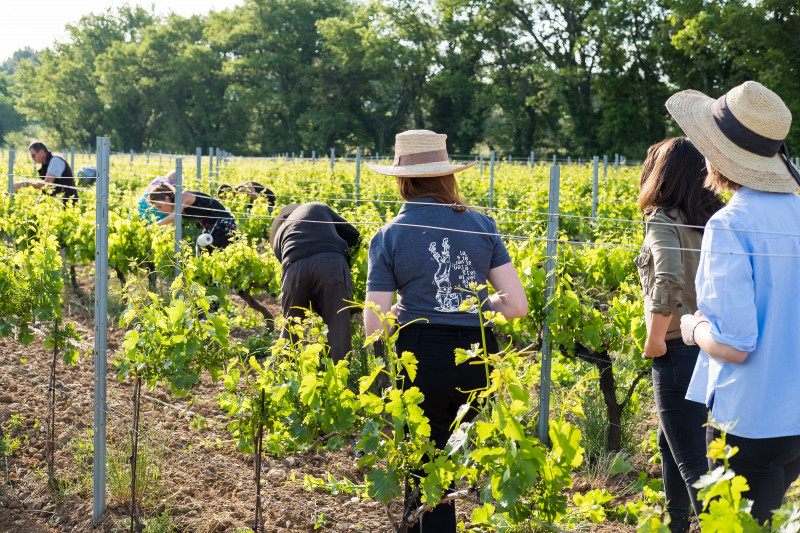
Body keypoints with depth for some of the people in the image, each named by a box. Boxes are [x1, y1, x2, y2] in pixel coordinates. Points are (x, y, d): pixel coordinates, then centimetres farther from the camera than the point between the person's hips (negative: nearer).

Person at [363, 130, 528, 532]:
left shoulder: (389, 237, -3)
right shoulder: (481, 225, 3)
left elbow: (373, 328, -6)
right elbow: (517, 306, 1)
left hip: (421, 359, -3)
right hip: (478, 359, 3)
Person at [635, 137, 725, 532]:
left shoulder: (662, 220, -14)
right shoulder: (712, 219, 7)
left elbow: (669, 279, -29)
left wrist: (655, 339, -19)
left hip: (679, 349, -8)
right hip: (712, 346, 8)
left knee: (691, 457, -3)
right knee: (671, 442, 24)